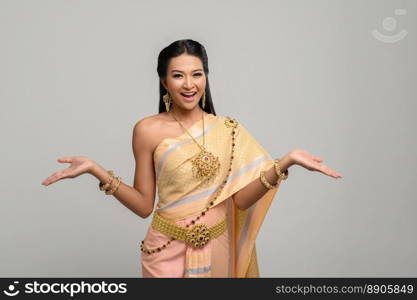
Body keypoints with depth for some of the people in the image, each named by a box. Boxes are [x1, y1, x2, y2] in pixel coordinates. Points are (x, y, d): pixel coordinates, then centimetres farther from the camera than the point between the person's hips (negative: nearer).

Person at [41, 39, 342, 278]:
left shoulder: (228, 129, 0)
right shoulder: (148, 130, -8)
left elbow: (242, 198, -6)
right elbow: (144, 205, -5)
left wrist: (285, 163, -17)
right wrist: (97, 170, -17)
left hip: (216, 250, 3)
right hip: (169, 251, -2)